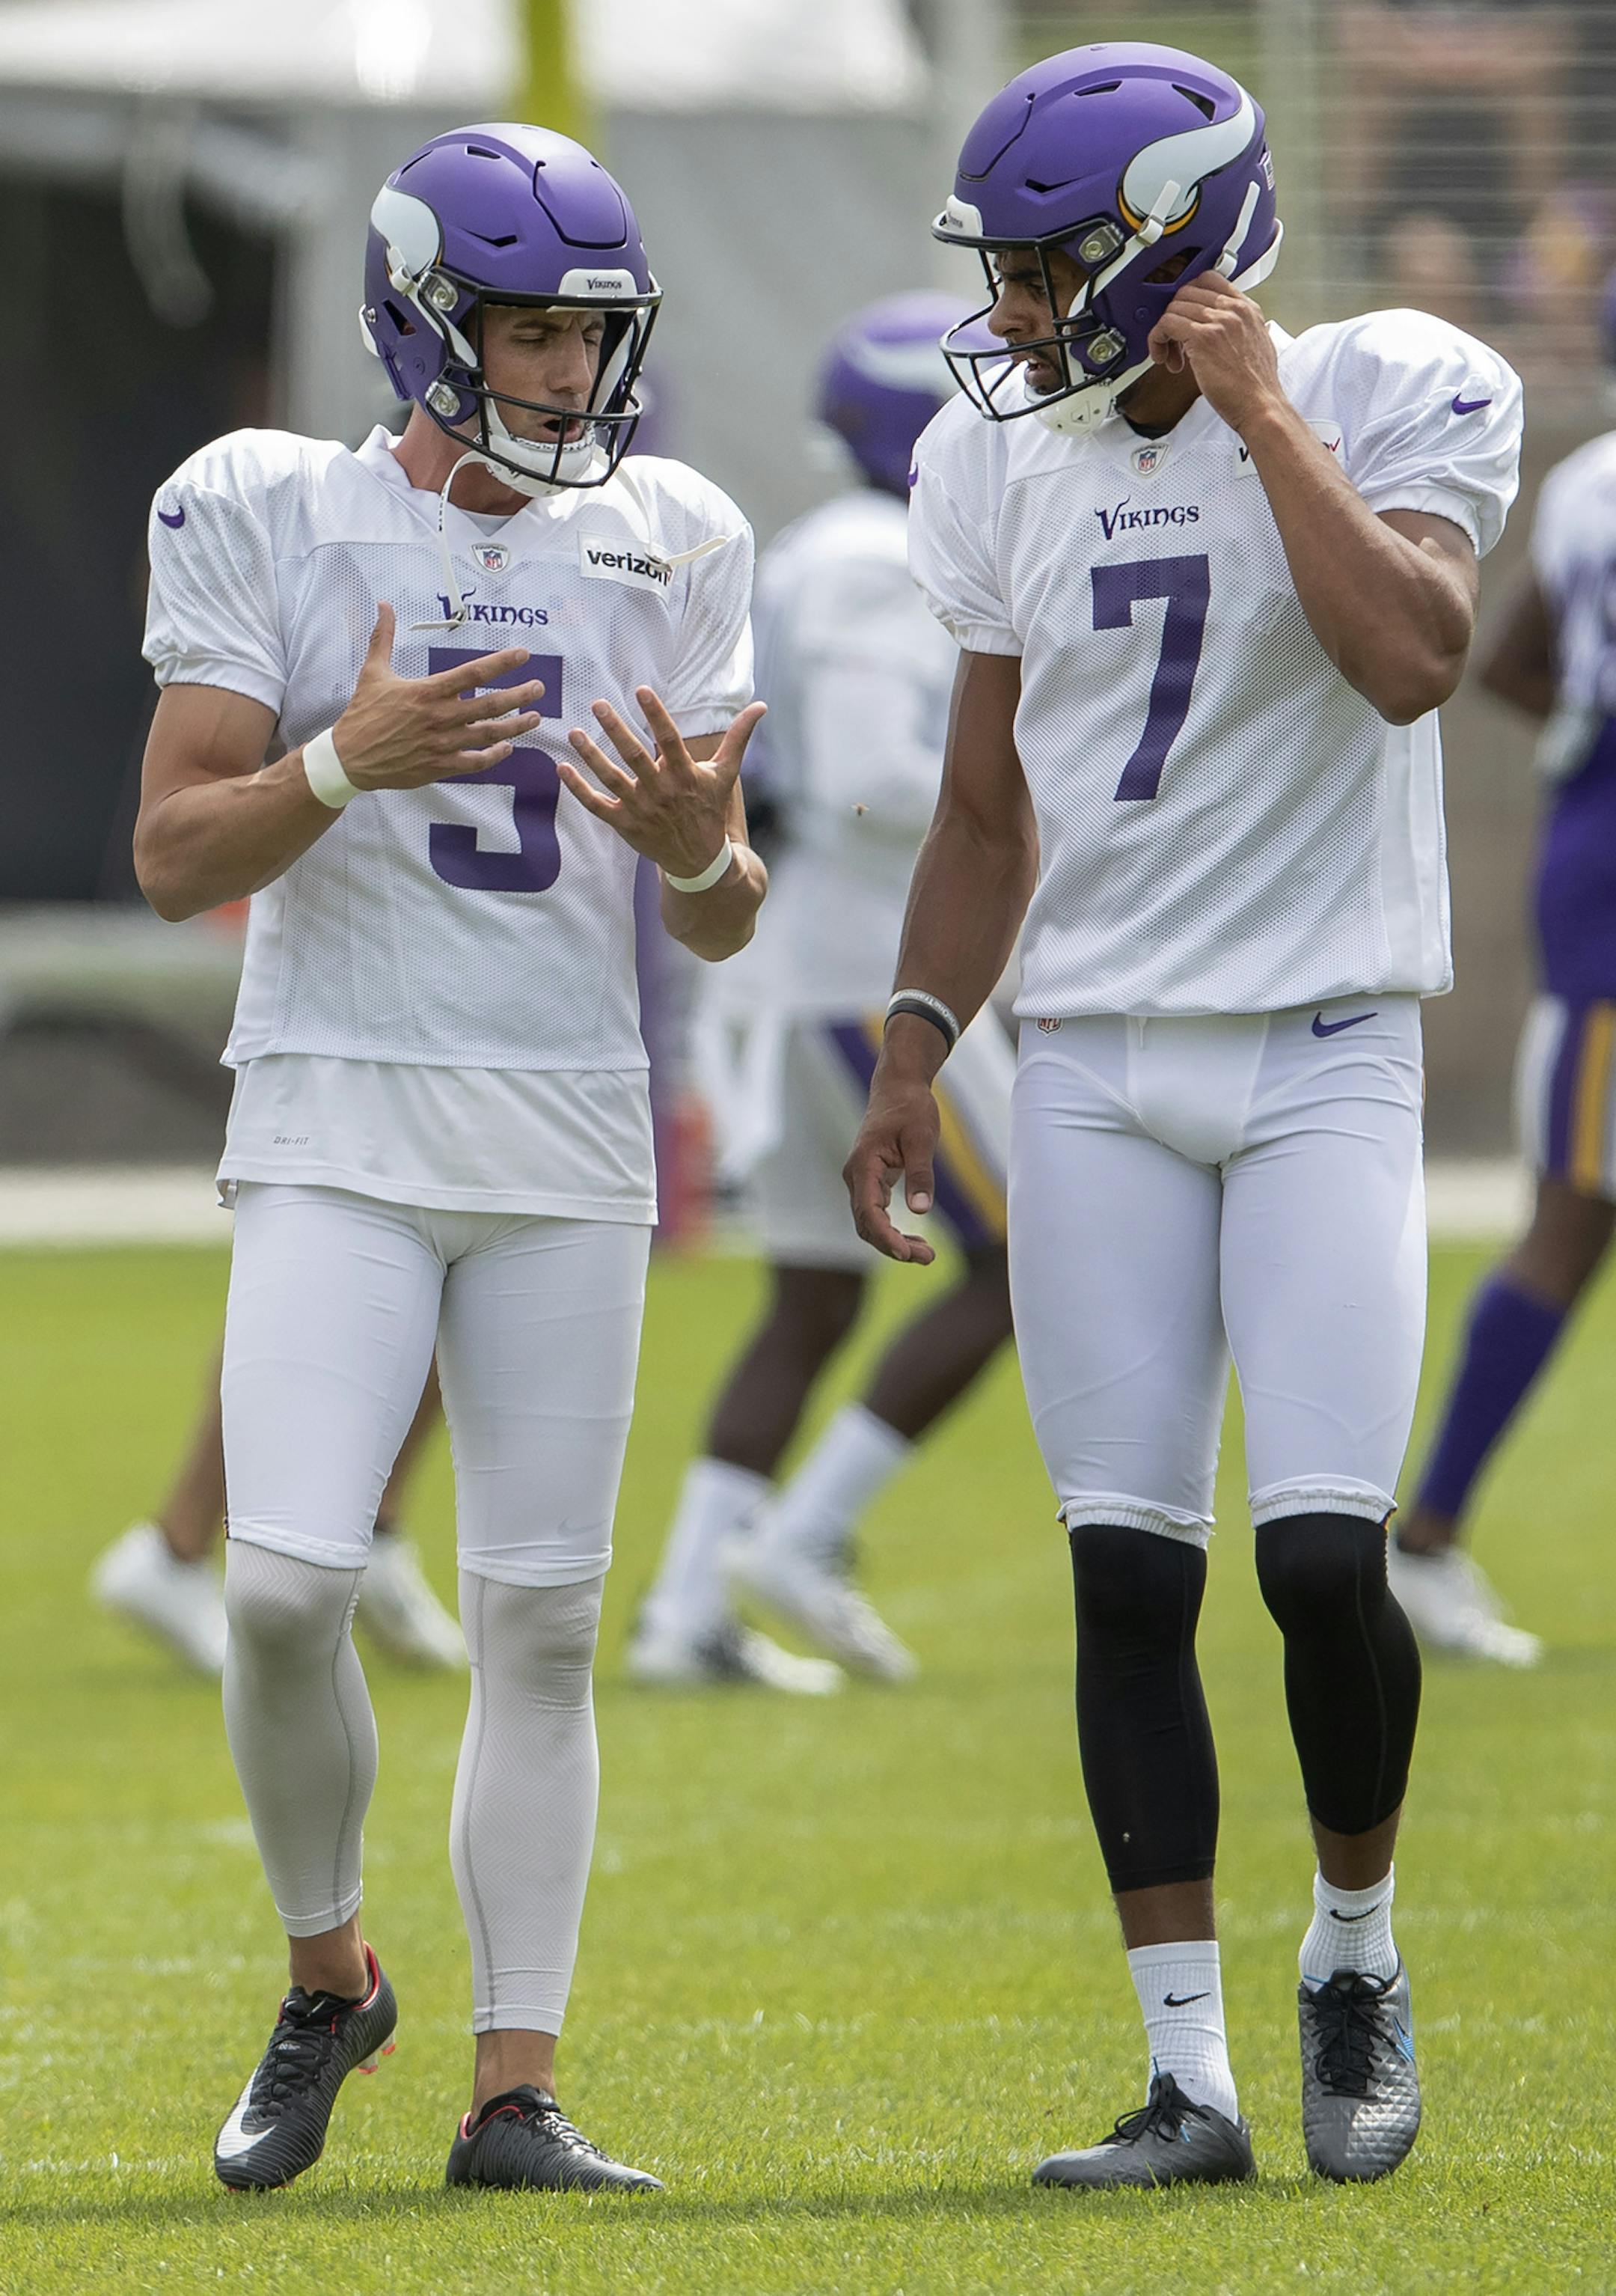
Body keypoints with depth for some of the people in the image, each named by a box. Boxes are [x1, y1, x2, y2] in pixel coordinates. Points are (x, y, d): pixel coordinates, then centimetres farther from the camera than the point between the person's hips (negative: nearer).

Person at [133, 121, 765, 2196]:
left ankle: (516, 2089, 5)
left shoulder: (670, 550, 7)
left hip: (568, 1146, 3)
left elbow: (722, 927, 9)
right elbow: (174, 860, -4)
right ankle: (327, 1978, 10)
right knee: (286, 1582, -15)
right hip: (337, 1125, -3)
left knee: (540, 1624, 1)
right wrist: (344, 763, -21)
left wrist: (697, 843, -14)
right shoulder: (270, 523, -2)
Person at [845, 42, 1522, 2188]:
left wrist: (1259, 409, -20)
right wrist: (913, 1053, 6)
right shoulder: (1010, 458, 7)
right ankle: (1189, 2080, 4)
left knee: (1325, 1555, -13)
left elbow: (1410, 658, -26)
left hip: (1321, 1056, -4)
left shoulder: (1392, 397, -7)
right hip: (1094, 1066, 4)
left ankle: (1356, 1951, 14)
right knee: (1130, 1574, -1)